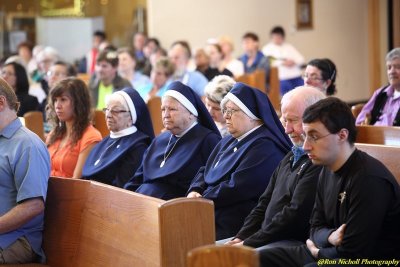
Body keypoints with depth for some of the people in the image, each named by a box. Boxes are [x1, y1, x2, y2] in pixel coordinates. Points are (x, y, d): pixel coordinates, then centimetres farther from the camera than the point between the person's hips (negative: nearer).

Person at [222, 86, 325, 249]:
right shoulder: (291, 157, 19)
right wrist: (240, 237, 6)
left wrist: (248, 244, -14)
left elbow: (296, 215, -20)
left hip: (295, 242, -10)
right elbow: (265, 203, 21)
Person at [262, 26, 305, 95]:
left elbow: (301, 59, 14)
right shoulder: (267, 48, 9)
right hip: (283, 79, -4)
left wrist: (294, 62, -6)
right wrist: (282, 63, -13)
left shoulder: (289, 47, 19)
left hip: (297, 77, 4)